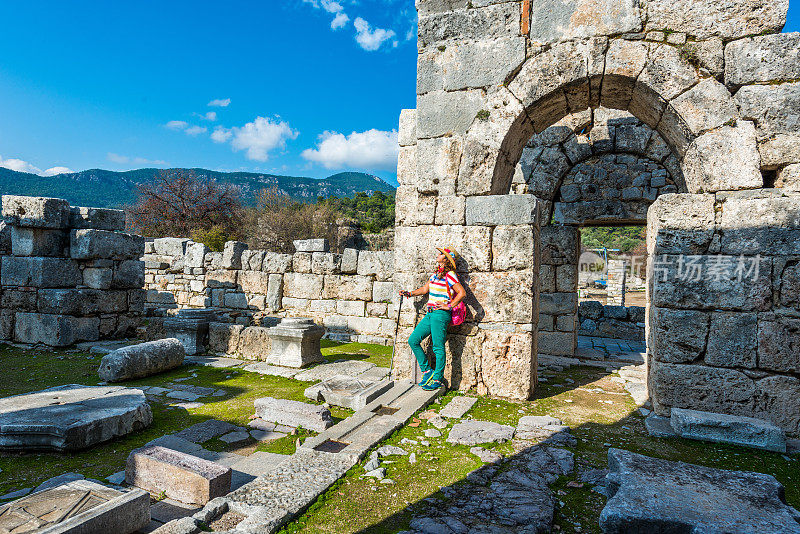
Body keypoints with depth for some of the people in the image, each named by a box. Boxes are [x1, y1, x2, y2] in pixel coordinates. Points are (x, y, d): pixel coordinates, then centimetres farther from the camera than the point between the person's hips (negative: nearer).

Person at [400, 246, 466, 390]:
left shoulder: (449, 275, -10)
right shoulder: (435, 274, 16)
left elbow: (462, 293, -17)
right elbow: (425, 289, 26)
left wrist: (449, 306, -15)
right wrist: (409, 293, 18)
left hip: (441, 314, -9)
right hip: (430, 314, 9)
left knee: (438, 347, -1)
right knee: (413, 340, 7)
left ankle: (438, 379, 12)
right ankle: (427, 371, 17)